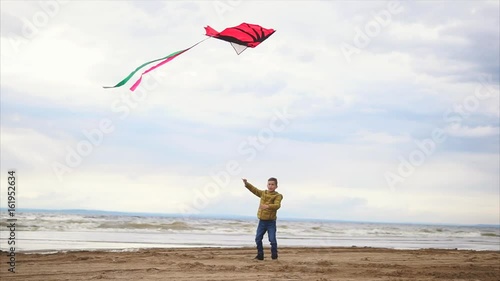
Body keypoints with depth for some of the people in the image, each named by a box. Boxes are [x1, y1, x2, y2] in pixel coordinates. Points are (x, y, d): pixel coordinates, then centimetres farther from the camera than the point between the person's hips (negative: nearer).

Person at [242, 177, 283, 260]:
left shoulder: (278, 196, -8)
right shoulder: (263, 193, 10)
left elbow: (277, 205, -25)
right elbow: (253, 189, 15)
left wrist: (267, 206, -41)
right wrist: (246, 183, 0)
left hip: (271, 222, -5)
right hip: (262, 221, 5)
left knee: (272, 239, -8)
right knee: (258, 238, 5)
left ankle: (274, 255, 8)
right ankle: (260, 255, 15)